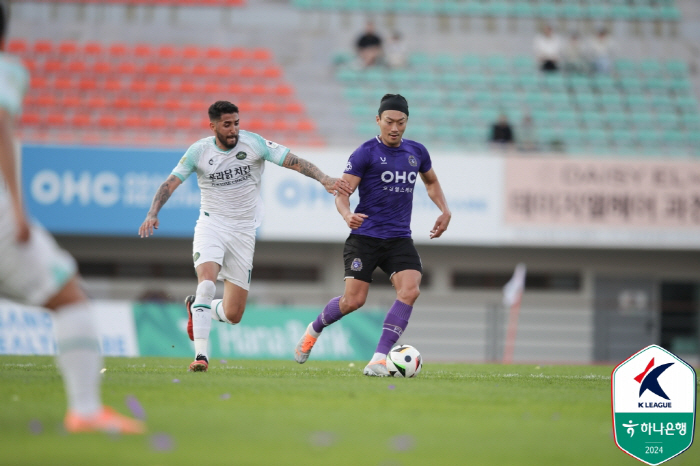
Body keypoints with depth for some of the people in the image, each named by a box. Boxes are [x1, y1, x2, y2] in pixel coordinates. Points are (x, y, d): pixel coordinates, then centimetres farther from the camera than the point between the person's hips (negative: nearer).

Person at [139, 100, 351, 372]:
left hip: (243, 231, 1)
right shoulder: (199, 151, -5)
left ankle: (197, 309, 35)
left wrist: (325, 180, -23)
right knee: (207, 283, -29)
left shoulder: (253, 143, -7)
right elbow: (171, 183, -6)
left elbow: (294, 162, -10)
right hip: (211, 225, -1)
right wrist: (153, 213, -22)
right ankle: (201, 355, -24)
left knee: (233, 315, 1)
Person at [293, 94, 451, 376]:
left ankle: (379, 359, -17)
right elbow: (342, 192, -10)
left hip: (400, 239, 4)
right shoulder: (366, 153, -6)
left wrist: (445, 211, 14)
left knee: (410, 290, -20)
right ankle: (314, 330, 24)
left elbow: (431, 182, 30)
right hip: (365, 237, -4)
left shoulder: (416, 152, 10)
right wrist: (347, 215, -31)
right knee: (354, 300, -9)